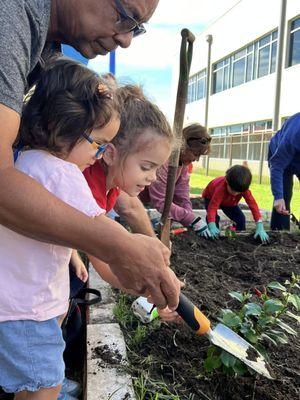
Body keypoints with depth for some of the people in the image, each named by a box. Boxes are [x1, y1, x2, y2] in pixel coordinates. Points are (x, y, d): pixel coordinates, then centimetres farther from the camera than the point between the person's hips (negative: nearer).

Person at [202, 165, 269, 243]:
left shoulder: (243, 188, -34)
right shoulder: (221, 188, -47)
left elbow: (253, 205, -36)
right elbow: (212, 207, -52)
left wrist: (260, 228, -44)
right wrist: (212, 227, -66)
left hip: (230, 202, 4)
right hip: (210, 197, -4)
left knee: (241, 219, -8)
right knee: (214, 217, -29)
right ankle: (213, 236, -9)